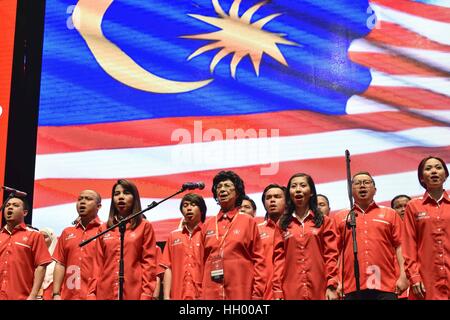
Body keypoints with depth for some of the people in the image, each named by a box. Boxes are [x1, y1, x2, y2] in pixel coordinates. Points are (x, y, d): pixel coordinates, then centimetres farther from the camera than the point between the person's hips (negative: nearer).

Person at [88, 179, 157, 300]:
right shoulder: (103, 228, 13)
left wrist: (146, 294, -10)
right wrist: (92, 293, 1)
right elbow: (98, 264, 10)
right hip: (105, 293, 3)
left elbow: (149, 263, -2)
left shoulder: (145, 226, 4)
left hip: (134, 293, -3)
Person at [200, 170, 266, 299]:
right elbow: (201, 261, 14)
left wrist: (257, 293, -5)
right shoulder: (207, 224, 12)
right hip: (210, 293, 3)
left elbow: (259, 259, 1)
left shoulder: (248, 221, 4)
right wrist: (199, 292, 8)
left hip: (241, 293, -3)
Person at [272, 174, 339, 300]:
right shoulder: (283, 224, 9)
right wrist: (277, 291, -3)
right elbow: (279, 258, 5)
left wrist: (332, 286, -9)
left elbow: (331, 255, 1)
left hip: (319, 291, -1)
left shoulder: (325, 222, 7)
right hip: (290, 291, 1)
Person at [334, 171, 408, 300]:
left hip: (385, 286, 0)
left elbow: (400, 246, 7)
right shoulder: (340, 217, 12)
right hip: (352, 287, 0)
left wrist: (403, 276, -3)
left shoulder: (390, 214, 12)